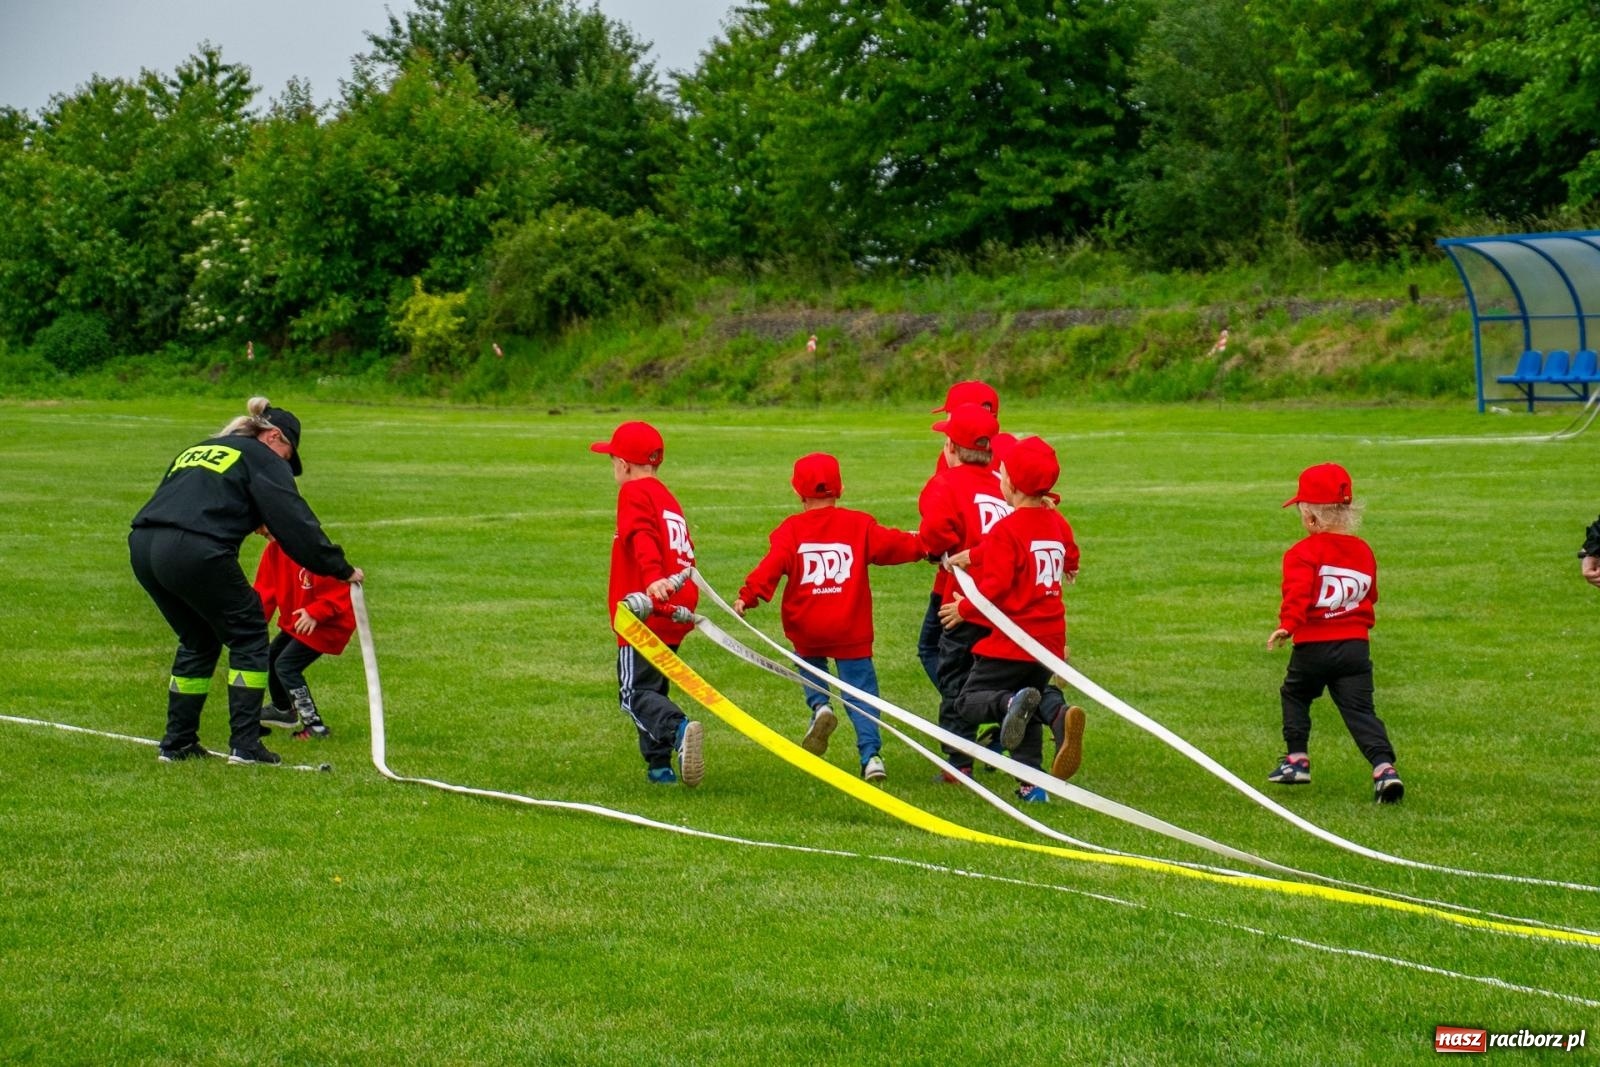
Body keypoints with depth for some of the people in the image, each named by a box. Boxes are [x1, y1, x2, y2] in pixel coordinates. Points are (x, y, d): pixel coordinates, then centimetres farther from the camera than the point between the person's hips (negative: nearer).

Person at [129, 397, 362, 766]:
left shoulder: (196, 451, 32)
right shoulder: (264, 459, 10)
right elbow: (294, 523, 3)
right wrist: (340, 569, 9)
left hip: (143, 546, 7)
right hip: (196, 552, -7)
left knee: (198, 641, 25)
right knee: (248, 636, 10)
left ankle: (177, 743, 24)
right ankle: (244, 745, 5)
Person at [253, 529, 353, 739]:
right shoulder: (273, 550, -4)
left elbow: (338, 590, -27)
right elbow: (264, 591, 1)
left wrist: (315, 613, -36)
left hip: (328, 625, -9)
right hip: (294, 622, 9)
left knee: (286, 666, -17)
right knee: (272, 656, 23)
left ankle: (314, 726, -12)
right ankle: (282, 710, 48)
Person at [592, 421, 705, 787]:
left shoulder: (634, 493, -6)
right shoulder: (668, 497, 21)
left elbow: (642, 539, -24)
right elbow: (685, 554, 22)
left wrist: (653, 578, -39)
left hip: (646, 613, -9)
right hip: (676, 613, 9)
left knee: (635, 694, -11)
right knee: (652, 687, 21)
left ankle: (678, 729, -37)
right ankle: (659, 765, 21)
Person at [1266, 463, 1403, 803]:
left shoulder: (1303, 552, -8)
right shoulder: (1363, 551, 11)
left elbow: (1298, 591, -24)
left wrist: (1287, 624, -34)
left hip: (1313, 646, -4)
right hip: (1356, 644, 4)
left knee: (1295, 695, 22)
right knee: (1360, 710, -1)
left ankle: (1297, 759, 21)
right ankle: (1384, 767, -19)